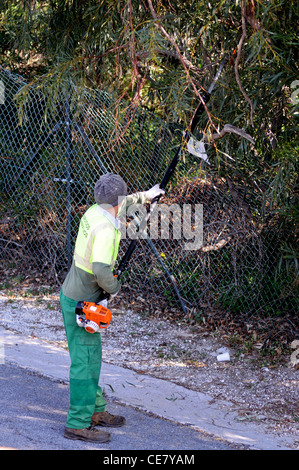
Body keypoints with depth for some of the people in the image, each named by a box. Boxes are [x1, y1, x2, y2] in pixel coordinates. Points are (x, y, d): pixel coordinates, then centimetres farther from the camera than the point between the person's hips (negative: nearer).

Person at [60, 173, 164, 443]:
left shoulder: (94, 212, 3)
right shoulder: (106, 228, -25)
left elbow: (118, 205, 28)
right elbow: (101, 270, -36)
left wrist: (143, 196, 40)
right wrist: (114, 288, -17)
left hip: (72, 296, 10)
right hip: (81, 303, -10)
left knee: (91, 356, 18)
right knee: (85, 360, -5)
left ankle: (95, 410, 30)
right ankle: (78, 424, -2)